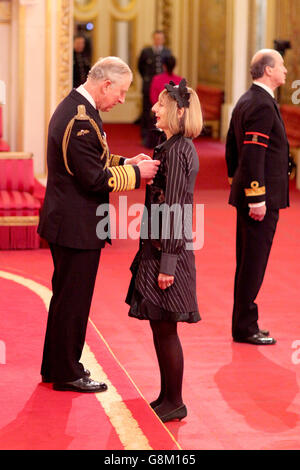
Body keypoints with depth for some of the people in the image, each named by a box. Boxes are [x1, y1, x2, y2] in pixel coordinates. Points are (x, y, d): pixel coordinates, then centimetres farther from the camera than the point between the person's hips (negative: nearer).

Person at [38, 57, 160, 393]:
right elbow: (94, 179, -24)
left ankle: (55, 366, 31)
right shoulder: (81, 120, -23)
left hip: (66, 222, 11)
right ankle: (67, 373, 13)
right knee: (73, 300, 1)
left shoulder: (72, 107, 10)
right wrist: (135, 172, -14)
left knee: (66, 297, 20)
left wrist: (124, 162, 8)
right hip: (77, 226, -11)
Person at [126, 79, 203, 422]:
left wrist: (168, 263, -19)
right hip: (162, 248, 10)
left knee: (164, 328, -2)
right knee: (161, 328, 15)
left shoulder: (175, 150, -17)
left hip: (167, 250, -10)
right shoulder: (182, 146, 12)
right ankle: (167, 396, 24)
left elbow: (173, 210, -19)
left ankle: (174, 403, 7)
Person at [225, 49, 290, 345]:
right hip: (262, 198, -10)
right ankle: (245, 327, 2)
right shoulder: (262, 105, -17)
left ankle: (242, 324, 22)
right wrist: (257, 198, -22)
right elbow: (253, 154, -23)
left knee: (247, 262, 15)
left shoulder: (244, 101, 14)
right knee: (254, 263, -4)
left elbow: (232, 147, 19)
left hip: (245, 193, 10)